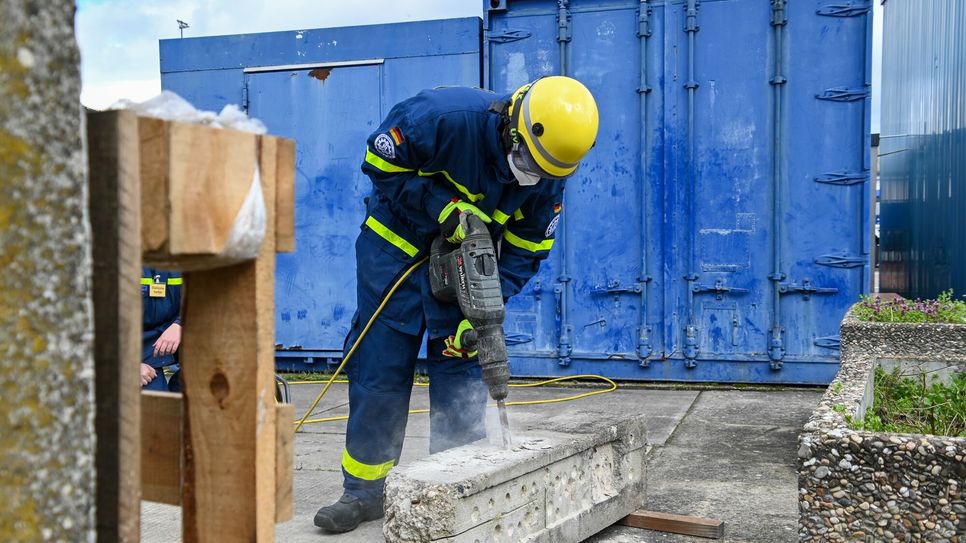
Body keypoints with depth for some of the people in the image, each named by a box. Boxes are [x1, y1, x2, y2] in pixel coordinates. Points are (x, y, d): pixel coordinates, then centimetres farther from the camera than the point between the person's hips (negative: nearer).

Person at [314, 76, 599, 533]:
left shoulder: (547, 178, -16)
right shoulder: (445, 116, -31)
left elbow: (526, 252, -7)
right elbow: (381, 163, -18)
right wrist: (443, 206, -28)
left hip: (470, 255, 3)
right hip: (398, 243, -3)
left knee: (461, 363, -1)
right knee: (380, 367, -2)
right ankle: (363, 491, 9)